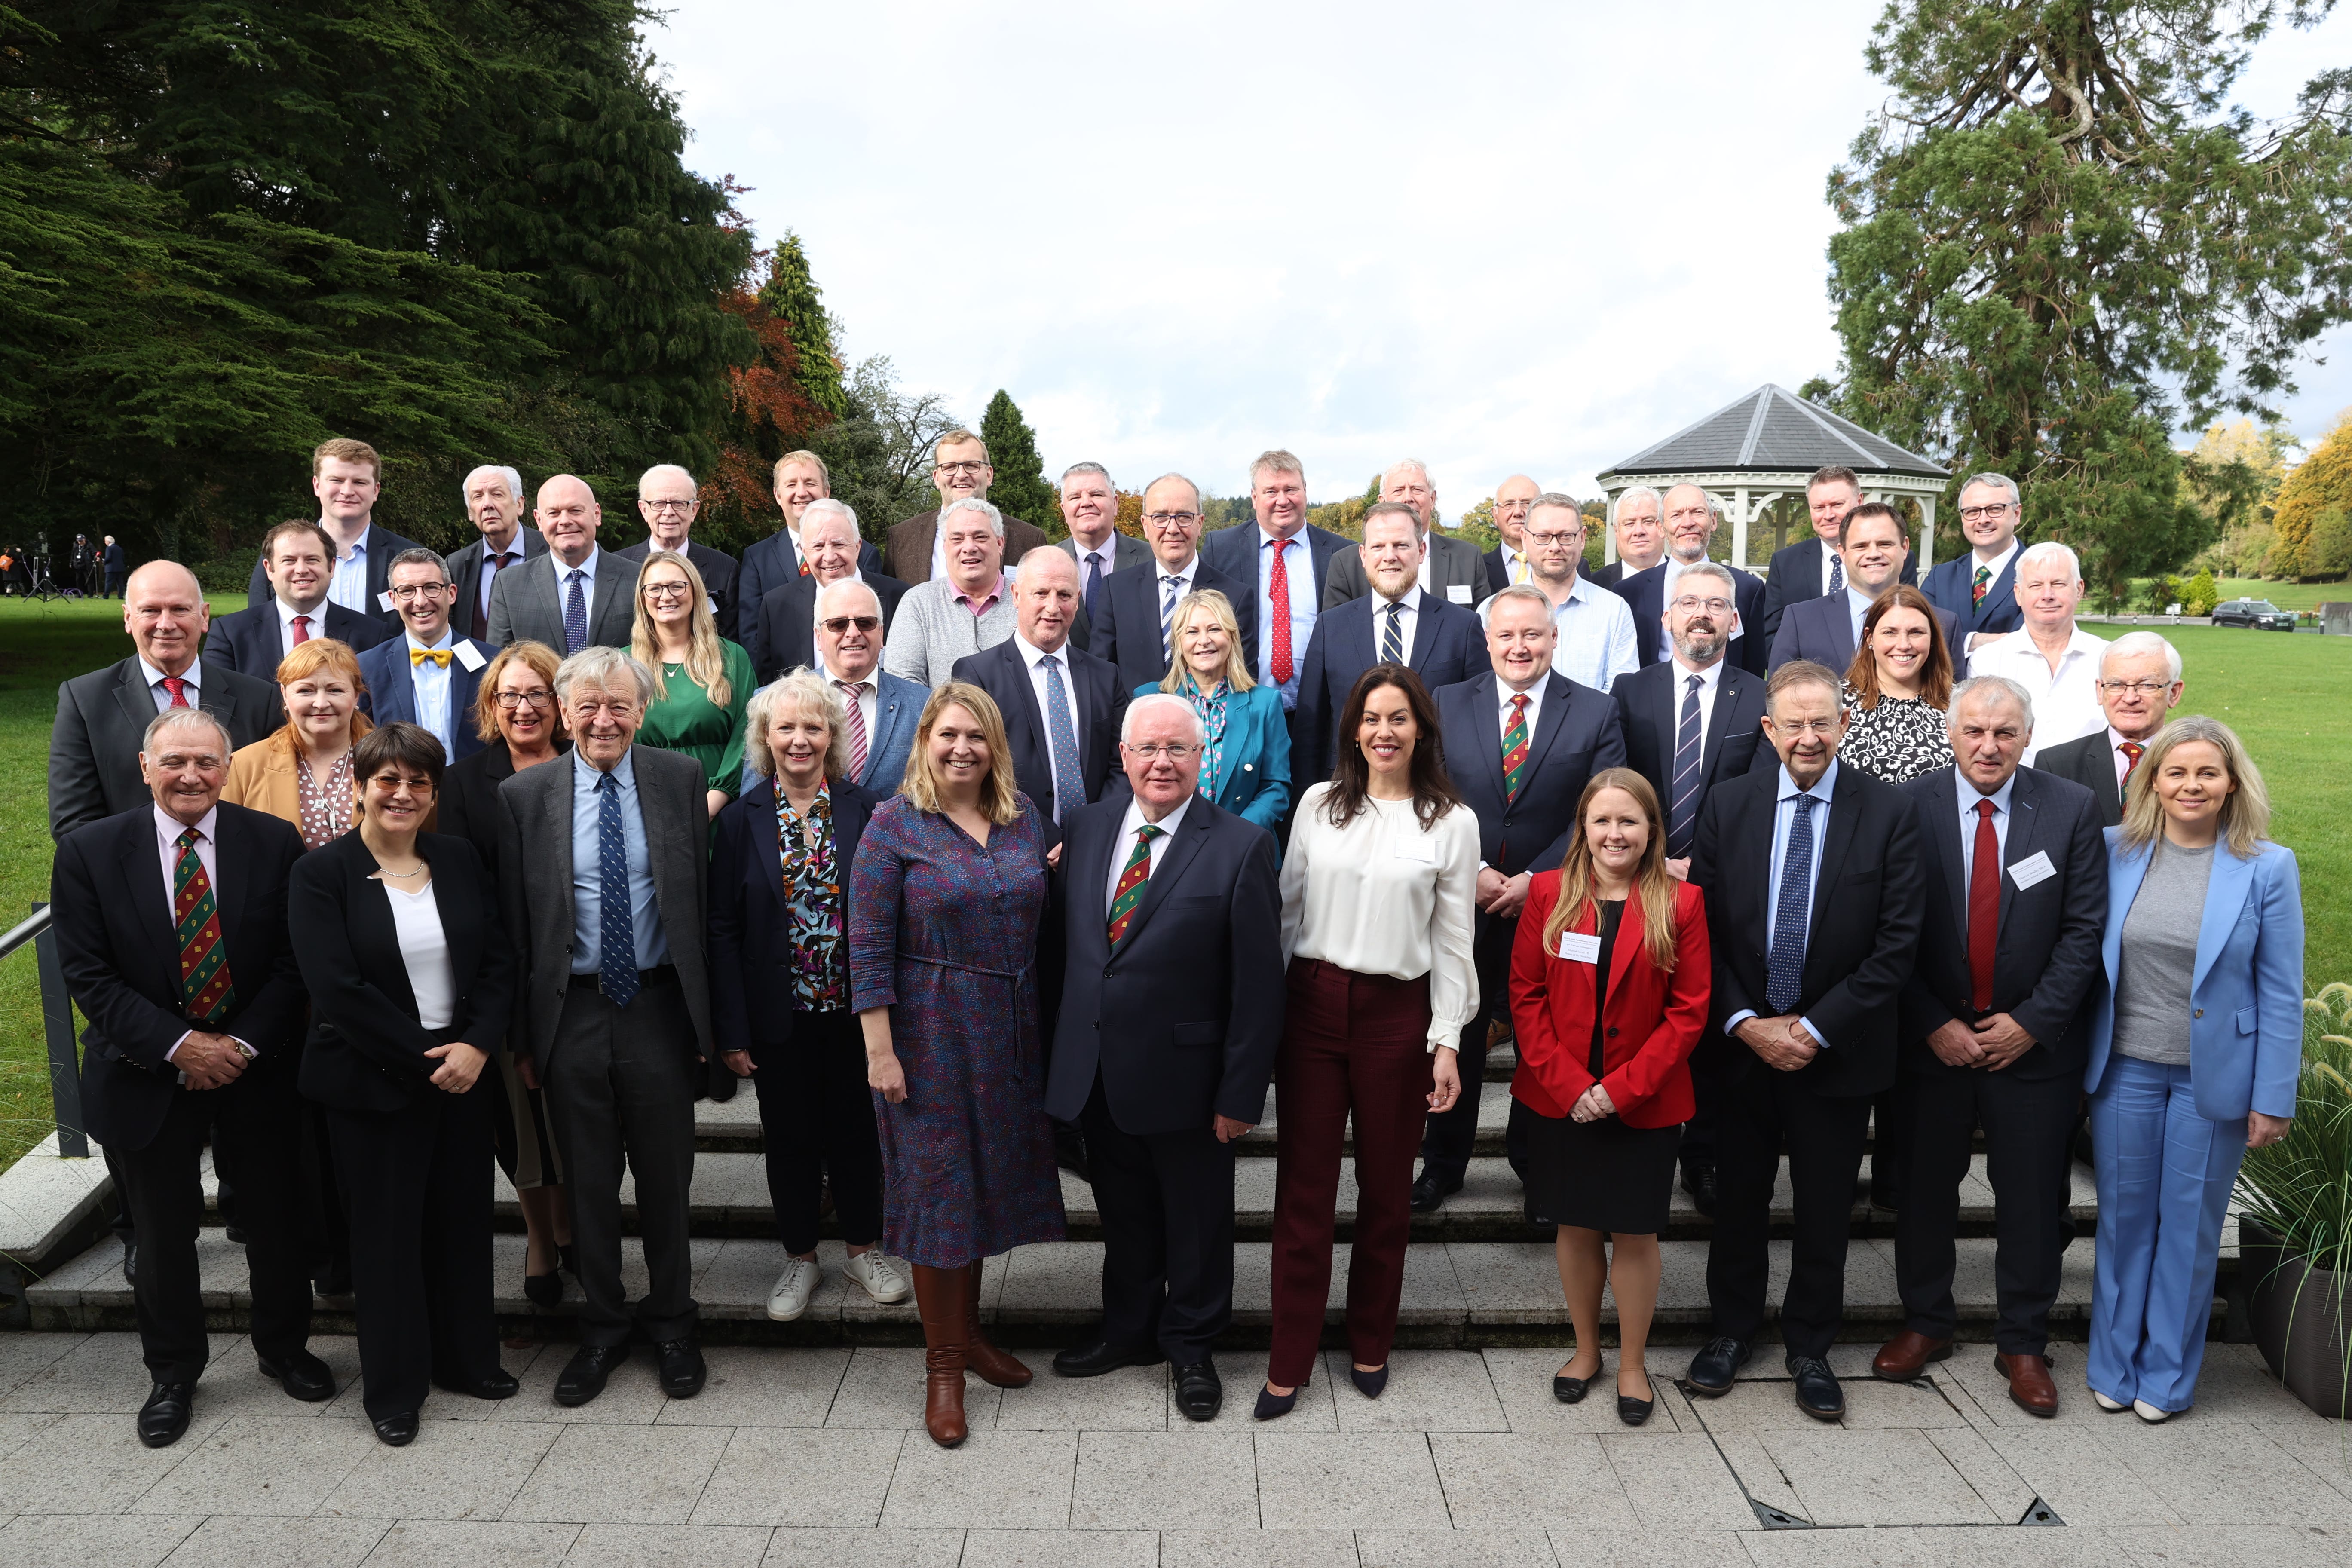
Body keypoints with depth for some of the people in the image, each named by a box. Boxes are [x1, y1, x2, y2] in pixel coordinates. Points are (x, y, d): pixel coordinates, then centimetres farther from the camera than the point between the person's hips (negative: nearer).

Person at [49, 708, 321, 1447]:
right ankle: (173, 1372, 34)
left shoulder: (274, 844, -6)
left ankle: (285, 1348, 37)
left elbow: (294, 961, -5)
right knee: (163, 1233, 13)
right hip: (147, 1076, 0)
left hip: (257, 1068, 1)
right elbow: (86, 973, -8)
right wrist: (177, 1045, -16)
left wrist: (244, 1042, -15)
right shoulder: (90, 851, -6)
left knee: (275, 1219, 14)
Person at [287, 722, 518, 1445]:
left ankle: (467, 1358, 33)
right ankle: (393, 1388, 26)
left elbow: (498, 962, 3)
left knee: (463, 1220, 13)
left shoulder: (460, 861, 4)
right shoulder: (322, 874, -8)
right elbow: (338, 991, -15)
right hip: (373, 1082, -4)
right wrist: (425, 1058, -16)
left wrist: (477, 1045, -12)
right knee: (386, 1234, 9)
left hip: (462, 1075, 4)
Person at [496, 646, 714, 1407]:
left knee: (666, 1174, 11)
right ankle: (602, 1327, 32)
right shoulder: (524, 795, -2)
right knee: (587, 1180, 13)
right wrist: (521, 1033, -1)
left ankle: (671, 1321, 31)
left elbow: (704, 897, 0)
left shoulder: (680, 778, -1)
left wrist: (711, 1013, -1)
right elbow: (514, 924, 0)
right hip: (571, 1011, 0)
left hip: (659, 1005, 0)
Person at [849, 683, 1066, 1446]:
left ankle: (969, 1330, 34)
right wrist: (879, 1050, -14)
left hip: (1010, 1032, 5)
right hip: (928, 1032, -4)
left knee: (990, 1177, 15)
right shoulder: (894, 825, -9)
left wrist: (1042, 1025, 3)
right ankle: (942, 1364, 18)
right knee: (938, 1185, 4)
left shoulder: (1025, 817, 4)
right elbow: (869, 946, -11)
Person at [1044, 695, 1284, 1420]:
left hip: (1183, 1076, -4)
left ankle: (1191, 1347, 37)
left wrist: (1241, 1092, -13)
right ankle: (1128, 1331, 44)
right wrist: (1061, 1049, 6)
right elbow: (1063, 940, 8)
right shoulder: (1083, 828, 2)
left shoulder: (1241, 848, -13)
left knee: (1197, 1220, 15)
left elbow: (1258, 985, -12)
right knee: (1123, 1213, 21)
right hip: (1095, 1072, 4)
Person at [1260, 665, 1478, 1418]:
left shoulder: (1451, 822, -1)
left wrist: (1447, 1043, -4)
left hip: (1397, 1015, -1)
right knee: (1303, 1187, 5)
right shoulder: (1318, 804, 4)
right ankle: (1289, 1362, 17)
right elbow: (1289, 909, 8)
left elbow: (1452, 941, 0)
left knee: (1386, 1188, 12)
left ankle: (1370, 1343, 32)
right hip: (1311, 1007, 1)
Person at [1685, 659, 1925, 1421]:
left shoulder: (1888, 812, -8)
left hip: (1837, 1050, -1)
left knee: (1825, 1209, 13)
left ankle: (1810, 1348, 32)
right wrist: (1743, 1023, -11)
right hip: (1741, 1043, 1)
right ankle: (1731, 1330, 35)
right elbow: (1703, 926, -2)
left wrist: (1816, 1029, -13)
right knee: (1738, 1199, 15)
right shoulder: (1728, 804, -3)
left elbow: (1897, 944, -10)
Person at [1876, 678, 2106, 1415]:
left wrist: (2030, 1022, -11)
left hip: (2034, 1044, 0)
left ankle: (2024, 1345, 29)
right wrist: (1933, 1025, -10)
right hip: (1932, 1041, 0)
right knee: (1925, 1189, 13)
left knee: (2031, 1201, 11)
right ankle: (1925, 1322, 33)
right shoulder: (1910, 807, -6)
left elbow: (2084, 930, -4)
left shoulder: (2072, 809, -4)